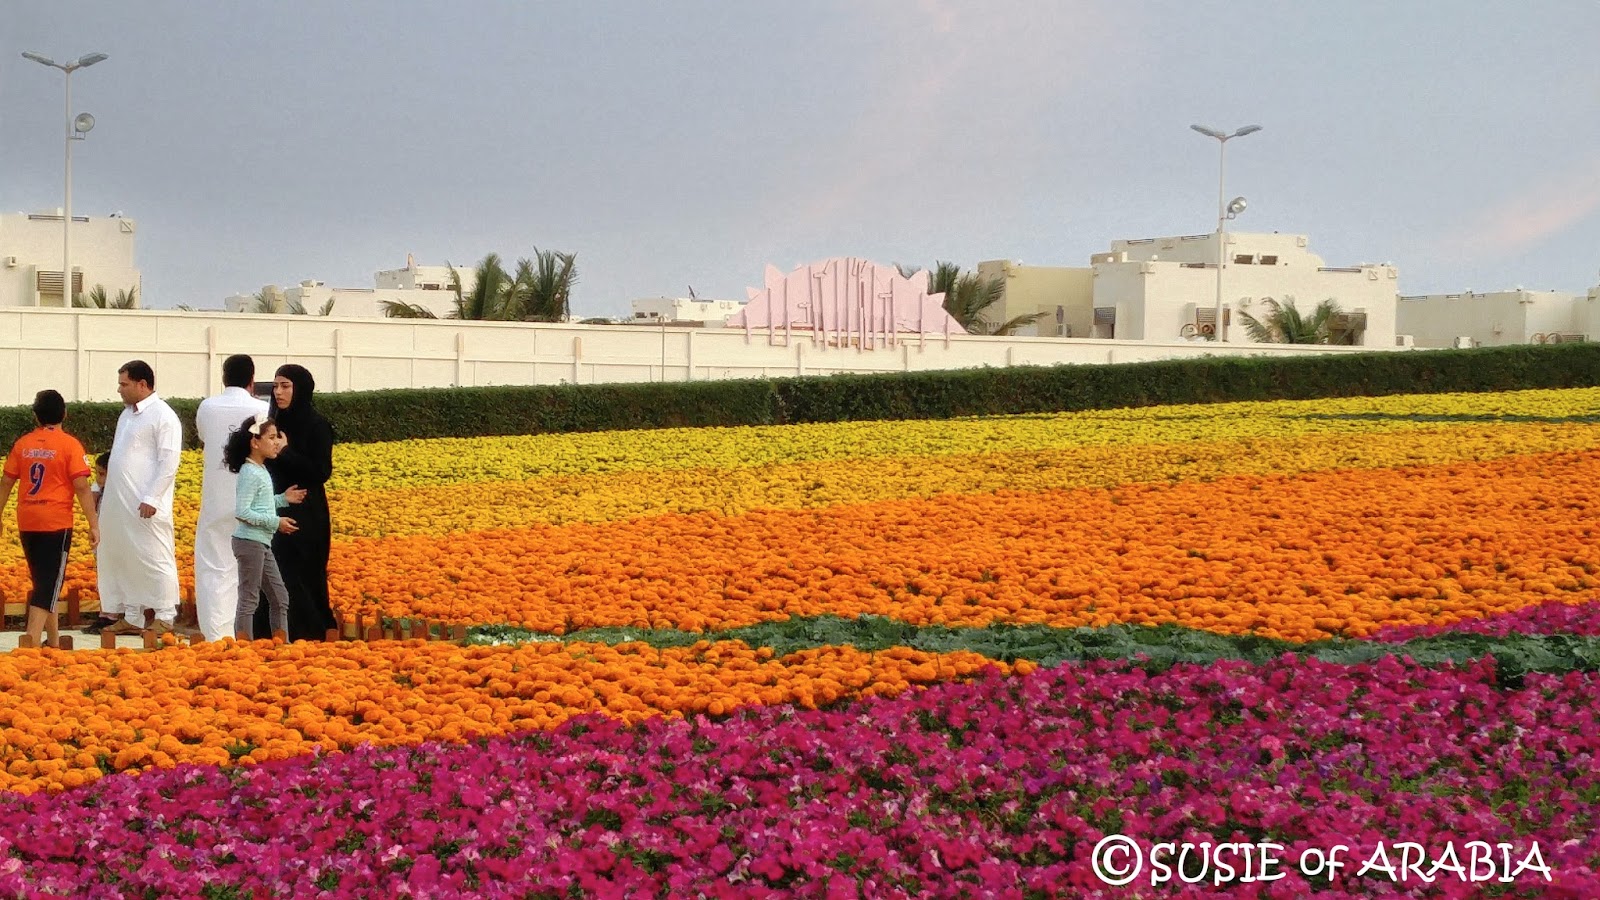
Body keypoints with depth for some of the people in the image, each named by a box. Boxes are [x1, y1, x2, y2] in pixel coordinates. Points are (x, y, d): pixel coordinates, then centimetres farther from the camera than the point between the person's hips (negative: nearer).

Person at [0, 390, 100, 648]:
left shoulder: (22, 444, 6)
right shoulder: (69, 445, -7)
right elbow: (82, 487, -12)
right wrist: (94, 525, -9)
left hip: (27, 523, 5)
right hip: (57, 522, -5)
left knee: (44, 581, 17)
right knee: (49, 585, -4)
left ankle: (54, 641, 24)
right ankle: (32, 641, -17)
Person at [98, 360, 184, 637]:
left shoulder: (163, 416, -11)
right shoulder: (127, 414, 17)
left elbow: (169, 462, -16)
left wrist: (152, 498, -21)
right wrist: (108, 495, 17)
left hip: (145, 506, -9)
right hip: (118, 505, 9)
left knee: (154, 558, -5)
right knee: (122, 560, 11)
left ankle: (165, 619, 1)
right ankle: (131, 618, 18)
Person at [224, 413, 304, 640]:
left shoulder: (261, 471, 13)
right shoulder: (250, 472, -16)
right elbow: (241, 512, -22)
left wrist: (283, 499, 12)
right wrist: (275, 522, -19)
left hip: (263, 544, 10)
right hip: (249, 541, -10)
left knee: (280, 598, 13)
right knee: (249, 599, -5)